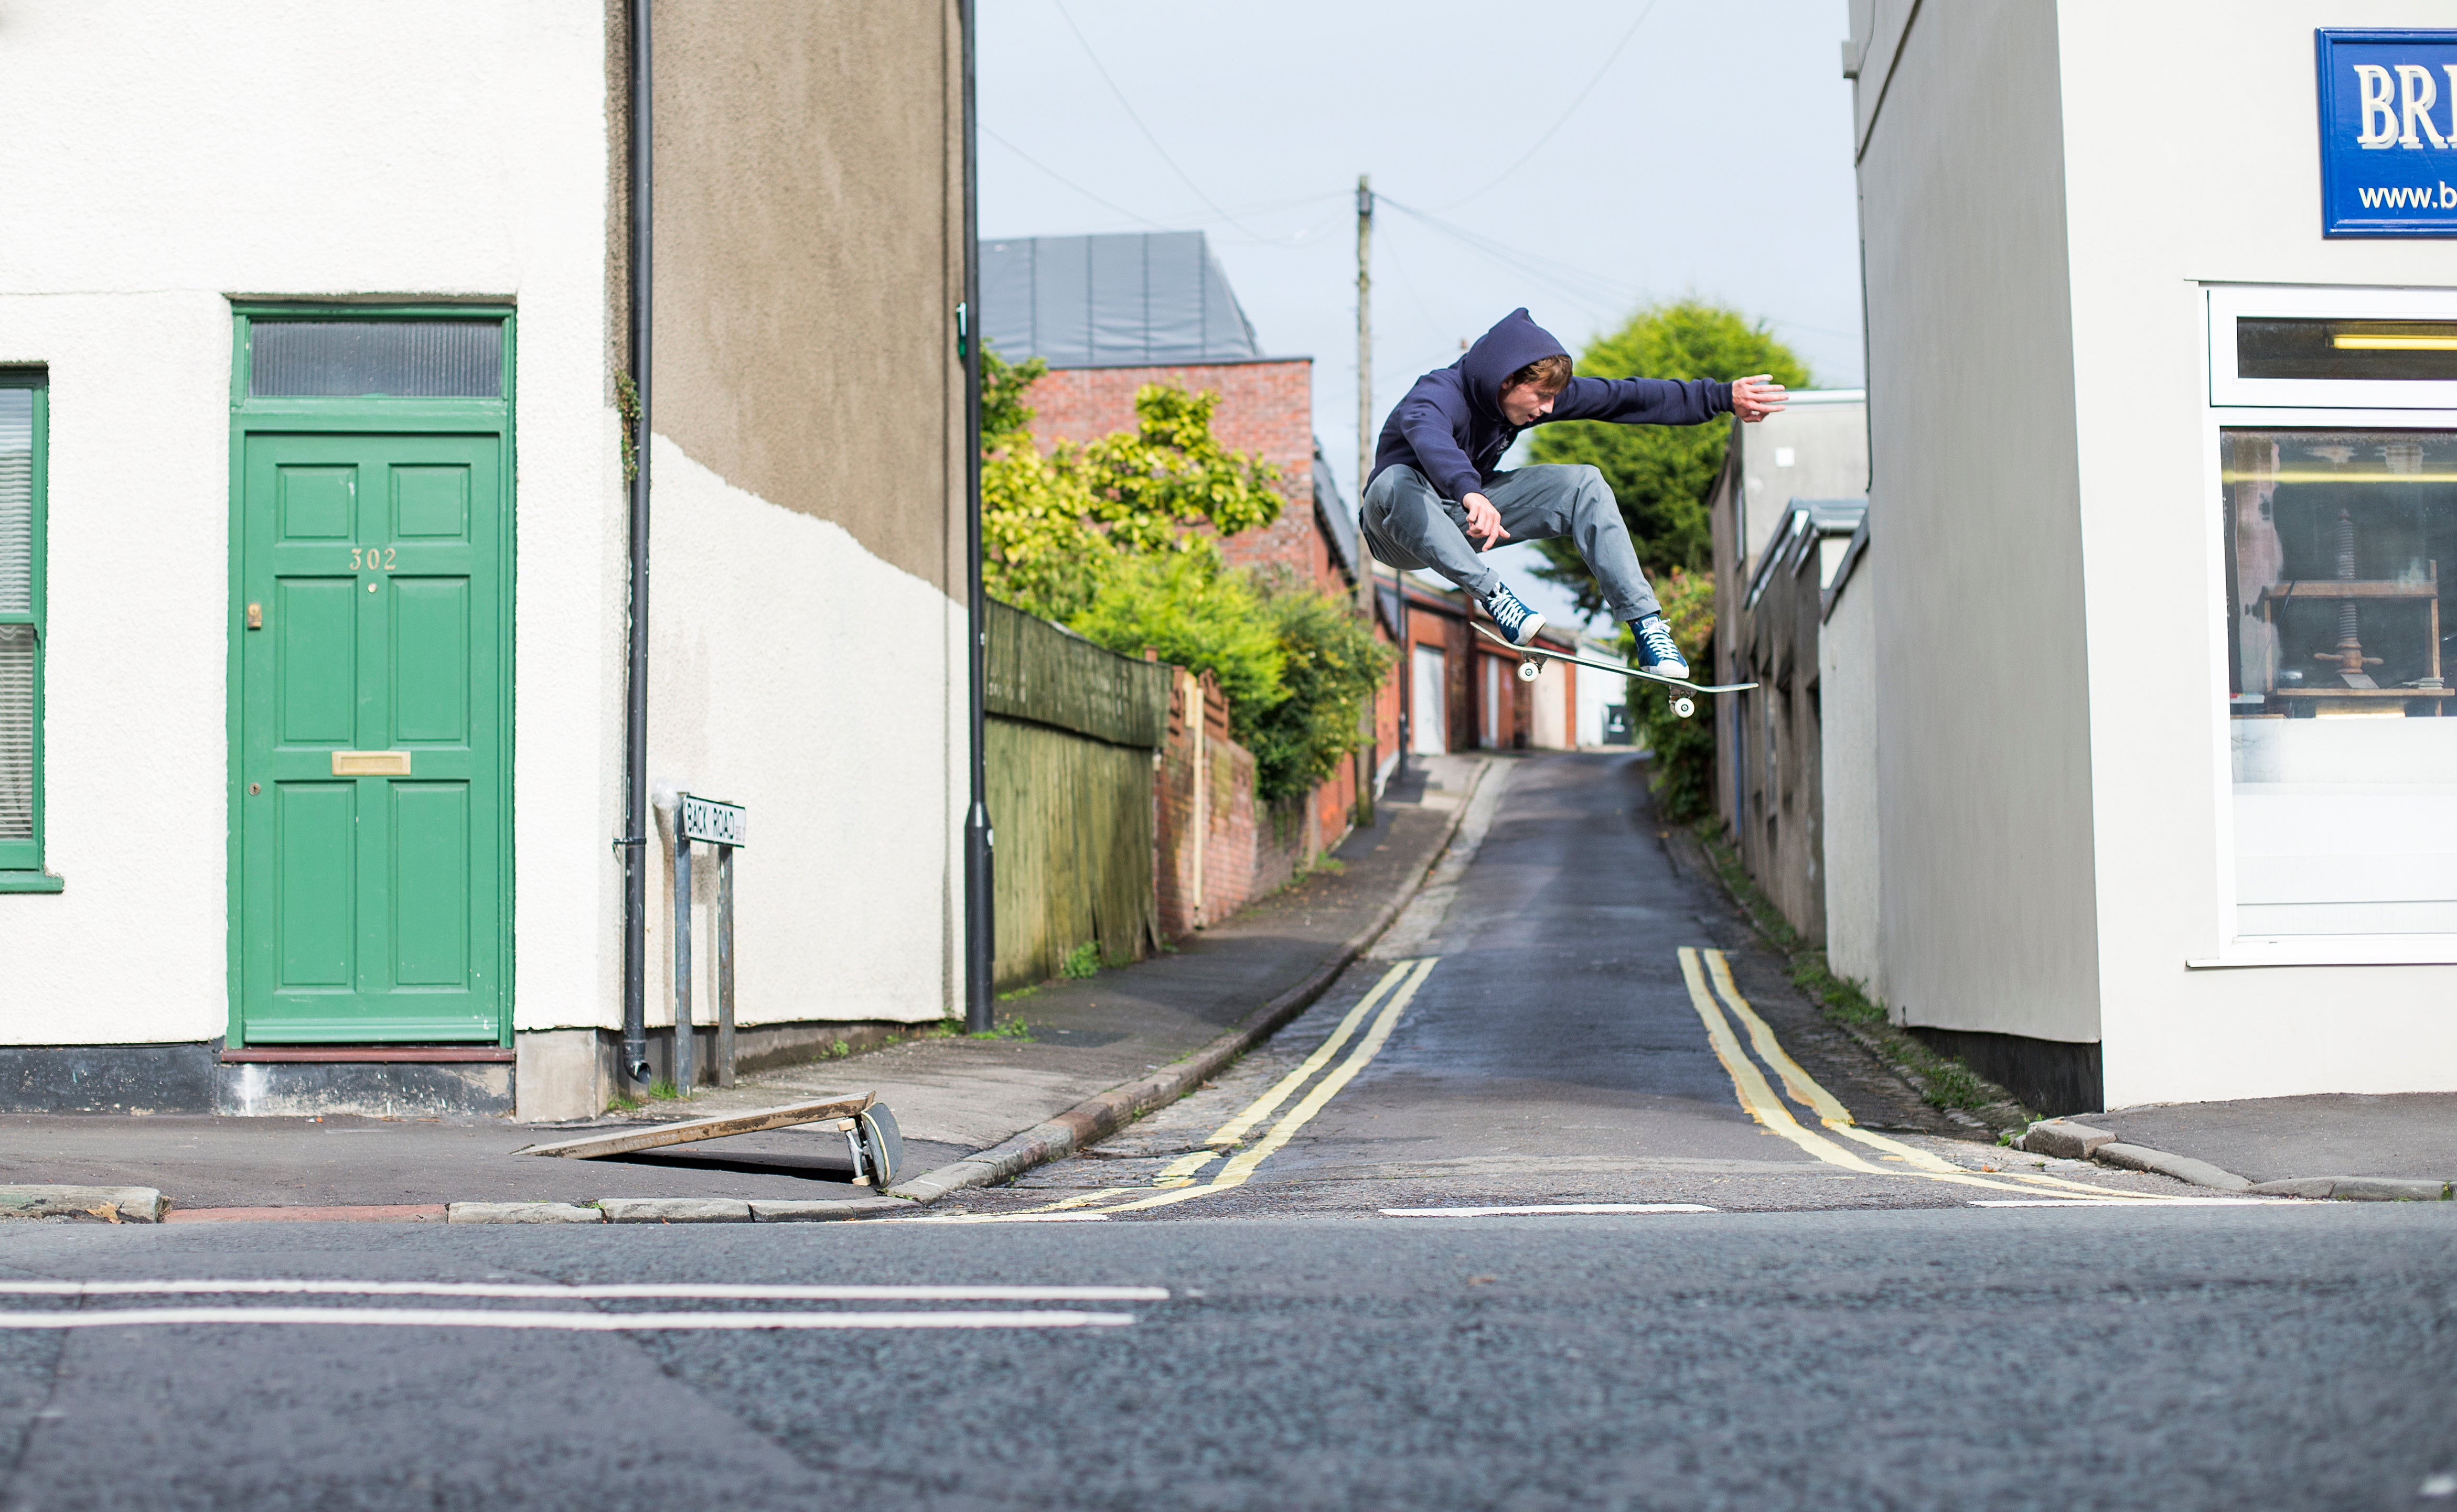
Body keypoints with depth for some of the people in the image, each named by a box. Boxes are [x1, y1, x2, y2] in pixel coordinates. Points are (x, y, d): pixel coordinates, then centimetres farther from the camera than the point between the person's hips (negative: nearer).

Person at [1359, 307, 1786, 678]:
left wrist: (1723, 397, -4)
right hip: (1403, 528, -6)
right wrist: (1470, 493, -74)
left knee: (1583, 484, -13)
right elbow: (1428, 434, -55)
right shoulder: (1440, 394, -30)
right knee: (1396, 482, -42)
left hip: (1464, 520, 6)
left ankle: (1647, 624, -18)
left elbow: (1623, 398, -4)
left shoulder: (1535, 391, -9)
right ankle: (1492, 595, -39)